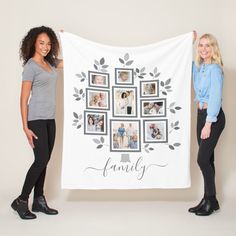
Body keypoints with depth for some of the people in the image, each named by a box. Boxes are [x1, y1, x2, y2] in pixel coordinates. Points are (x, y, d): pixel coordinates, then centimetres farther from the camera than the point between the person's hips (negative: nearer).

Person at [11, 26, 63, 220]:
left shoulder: (50, 62, 11)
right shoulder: (30, 66, -8)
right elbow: (24, 99, -11)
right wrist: (25, 127, -15)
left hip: (50, 119, 7)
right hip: (36, 119, -7)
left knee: (44, 160, 9)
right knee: (41, 159, -9)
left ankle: (39, 200, 18)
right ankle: (21, 201, 5)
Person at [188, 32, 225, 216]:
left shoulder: (214, 69, -13)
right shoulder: (199, 67, 9)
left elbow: (215, 97, -19)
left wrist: (209, 123, -22)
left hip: (213, 117, -8)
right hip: (201, 114, 8)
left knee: (203, 159, -7)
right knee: (207, 159, 10)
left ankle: (211, 200, 7)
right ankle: (208, 200, 19)